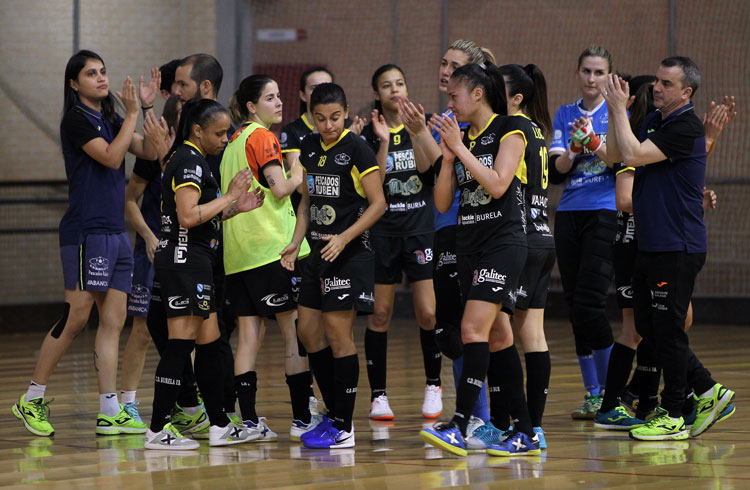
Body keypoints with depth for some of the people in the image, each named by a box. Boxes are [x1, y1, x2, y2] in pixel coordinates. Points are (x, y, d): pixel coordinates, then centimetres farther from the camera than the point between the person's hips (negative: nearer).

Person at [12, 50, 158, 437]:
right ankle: (32, 399, 3)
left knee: (113, 321, 4)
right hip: (86, 232, -8)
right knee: (75, 318, -8)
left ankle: (110, 412, 4)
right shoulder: (76, 120, -8)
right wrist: (132, 114, -15)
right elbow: (111, 157, -18)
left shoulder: (111, 118, 16)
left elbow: (149, 152, 8)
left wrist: (147, 108, 0)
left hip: (116, 231, 8)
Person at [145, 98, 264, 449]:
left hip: (194, 261, 11)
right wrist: (228, 197, -14)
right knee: (180, 345, -10)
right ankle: (157, 431, -8)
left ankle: (220, 426, 17)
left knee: (209, 345, 12)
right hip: (185, 260, -11)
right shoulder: (189, 161, -13)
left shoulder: (189, 160, 19)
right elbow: (188, 216, -22)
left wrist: (235, 208, 12)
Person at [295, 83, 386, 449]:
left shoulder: (357, 150, -11)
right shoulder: (309, 148, 10)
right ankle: (334, 414, 20)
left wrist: (344, 237, -20)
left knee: (338, 333, -7)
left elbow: (378, 203, -12)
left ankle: (343, 428, -2)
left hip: (349, 253, -8)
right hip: (320, 251, 8)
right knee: (308, 331, 8)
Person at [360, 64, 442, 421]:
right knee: (380, 314, 1)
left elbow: (425, 166, -11)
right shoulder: (369, 134, 1)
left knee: (428, 313, -5)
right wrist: (383, 142, -17)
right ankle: (378, 395, 9)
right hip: (382, 231, 0)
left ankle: (433, 385, 14)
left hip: (422, 228, 0)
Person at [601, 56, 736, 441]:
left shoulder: (685, 128, -15)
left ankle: (674, 416, 4)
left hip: (677, 248, -9)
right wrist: (617, 109, 7)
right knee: (649, 329, 12)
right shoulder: (653, 121, 13)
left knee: (667, 330, -4)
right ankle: (708, 391, 21)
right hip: (650, 246, 9)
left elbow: (634, 156, -22)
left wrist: (619, 109, -14)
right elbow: (617, 153, 19)